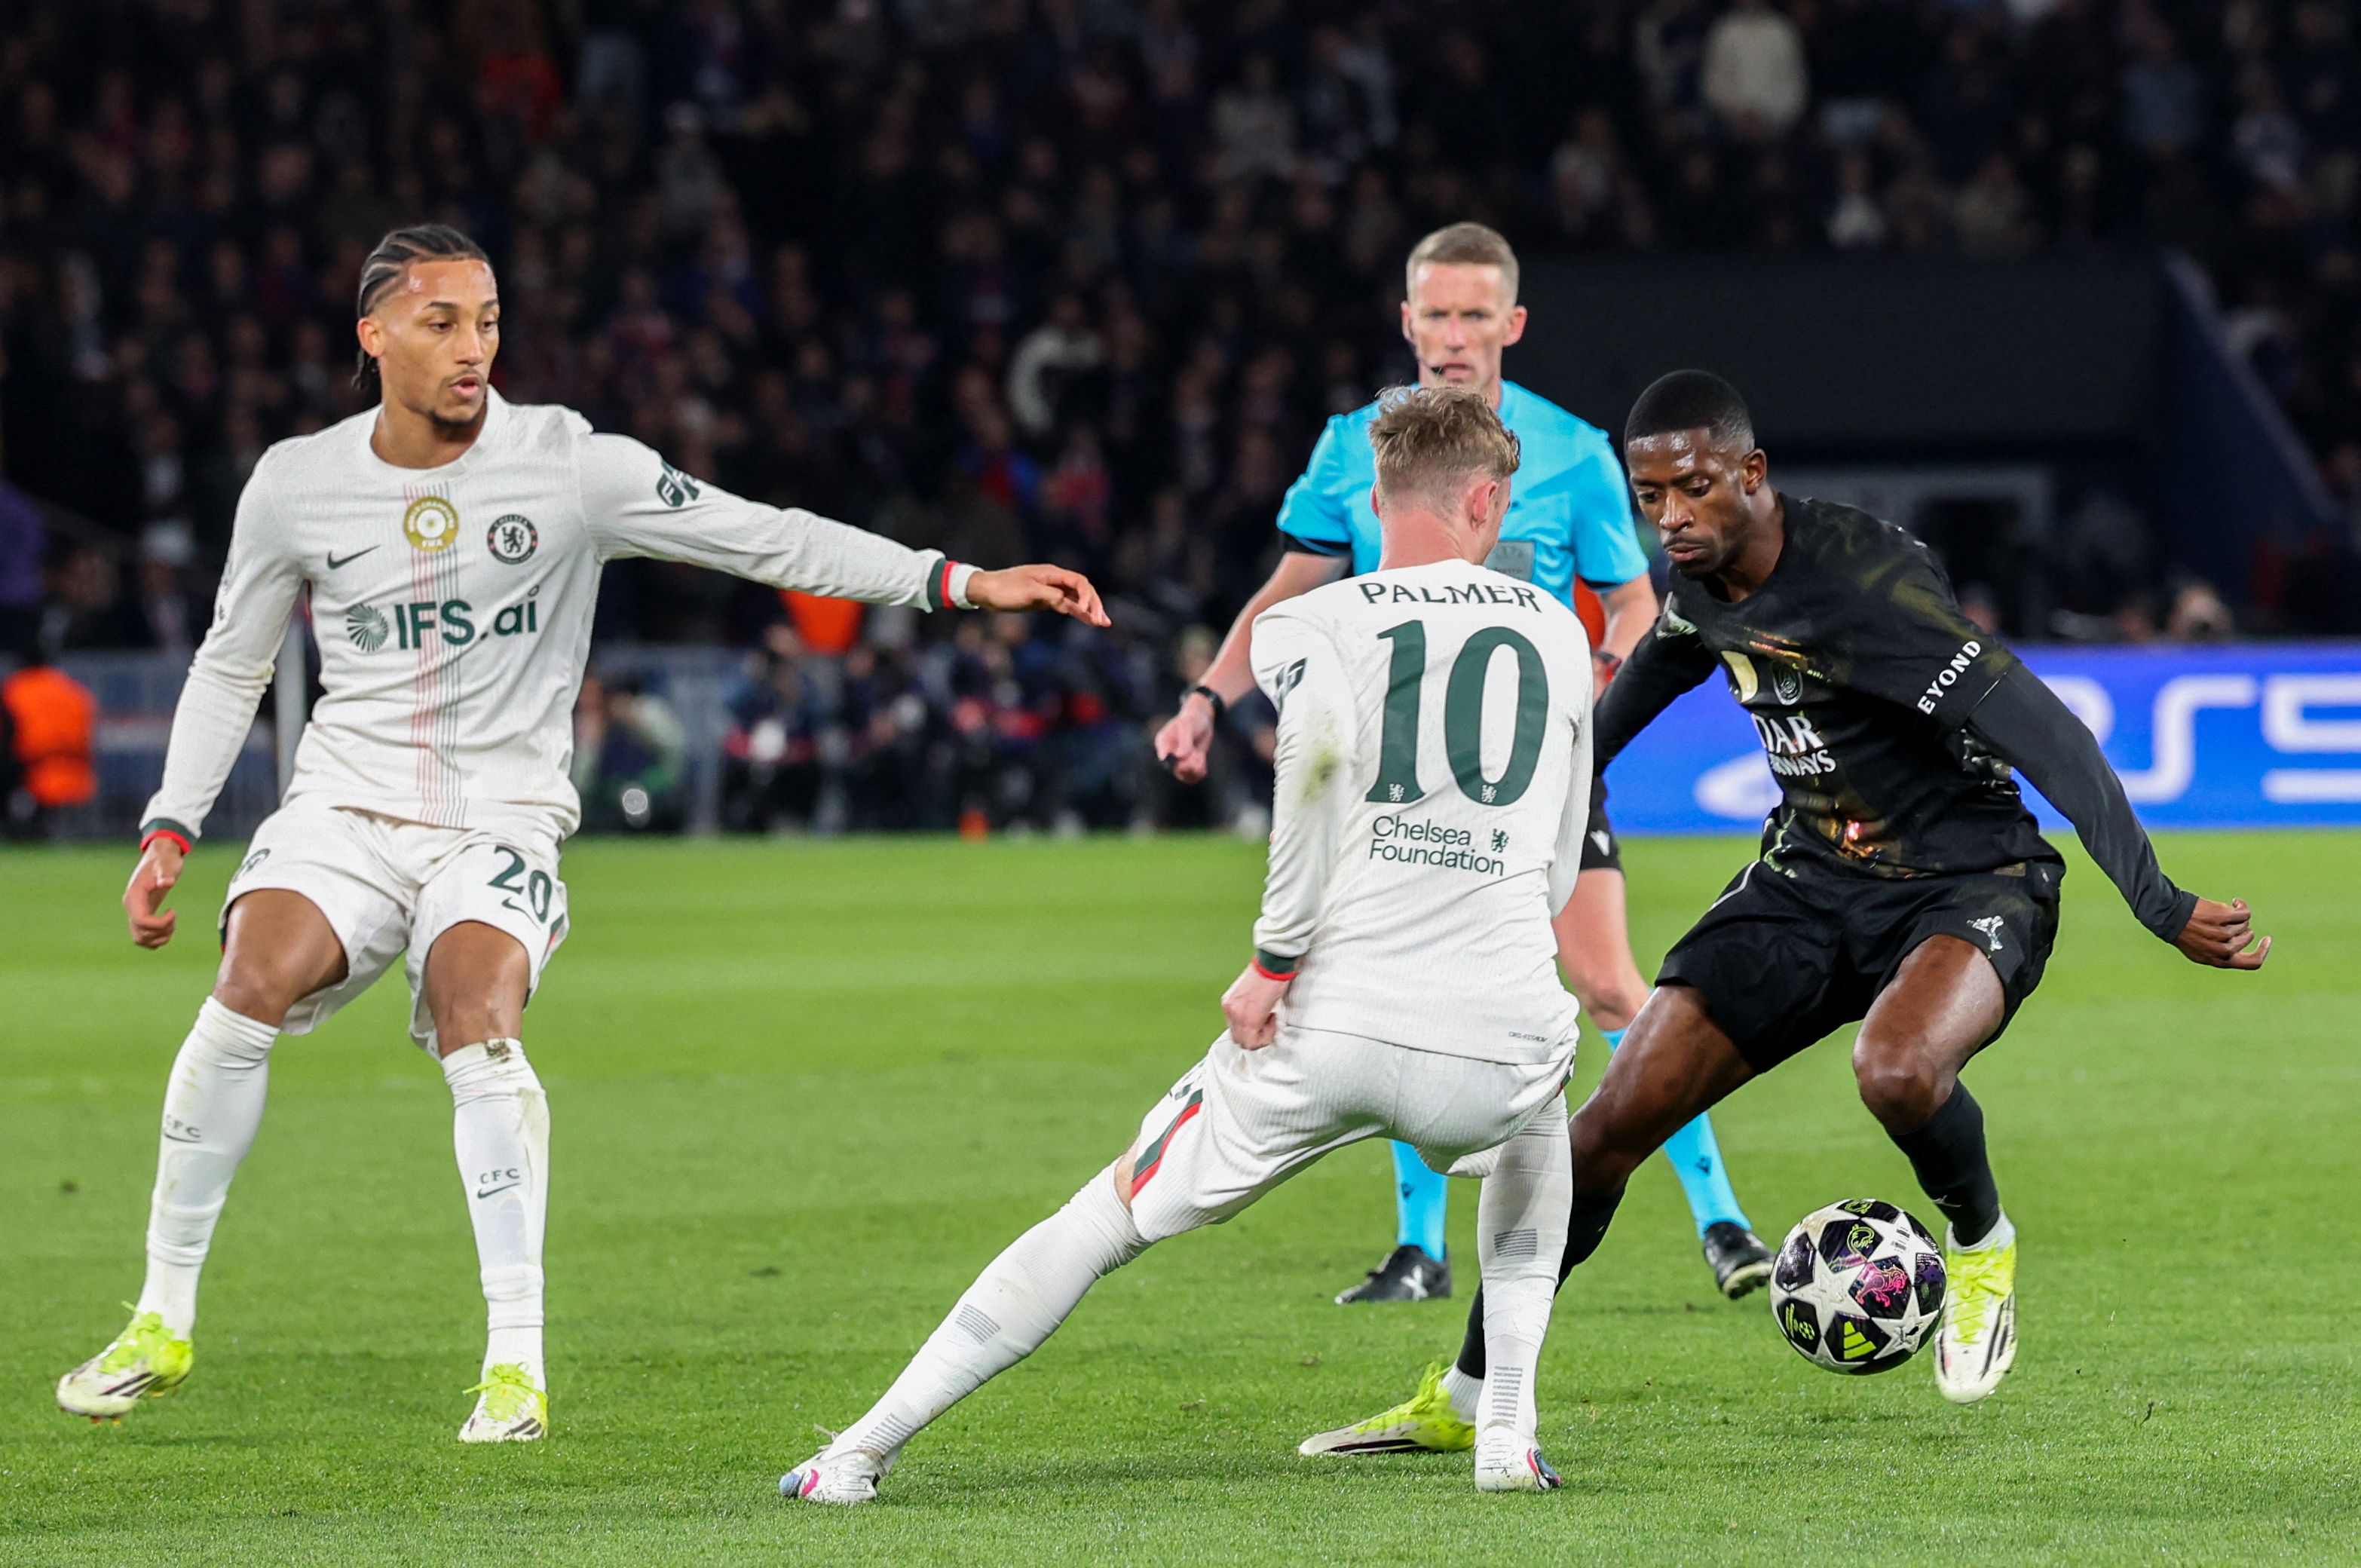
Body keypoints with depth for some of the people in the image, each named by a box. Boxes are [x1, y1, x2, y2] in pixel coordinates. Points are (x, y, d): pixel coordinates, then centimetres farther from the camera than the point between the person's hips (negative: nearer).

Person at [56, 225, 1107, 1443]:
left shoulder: (565, 465, -6)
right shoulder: (296, 486, 1)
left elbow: (761, 538, -8)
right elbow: (230, 667, 15)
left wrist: (958, 581, -16)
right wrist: (168, 830, 7)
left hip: (499, 819, -2)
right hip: (346, 805, 2)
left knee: (478, 1032, -29)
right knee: (249, 996, -25)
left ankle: (516, 1359, -22)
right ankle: (163, 1320, -10)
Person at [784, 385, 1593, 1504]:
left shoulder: (1310, 623, 6)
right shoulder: (1559, 631, 17)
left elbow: (1324, 735, -18)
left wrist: (1278, 958, -12)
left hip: (1330, 1029, -2)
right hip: (1500, 1031, 2)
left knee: (1107, 1219, 14)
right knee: (1538, 1138, 39)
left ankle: (862, 1451, 13)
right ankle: (1509, 1430, 22)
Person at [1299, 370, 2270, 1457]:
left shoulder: (1866, 584, -27)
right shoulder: (1700, 585, -3)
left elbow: (2047, 737, -30)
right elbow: (1650, 675, 23)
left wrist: (2162, 909, -35)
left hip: (1966, 885, -7)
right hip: (1809, 880, 7)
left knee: (1896, 1072, -39)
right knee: (1608, 1127, -1)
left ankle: (1981, 1248, -4)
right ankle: (1467, 1401, 13)